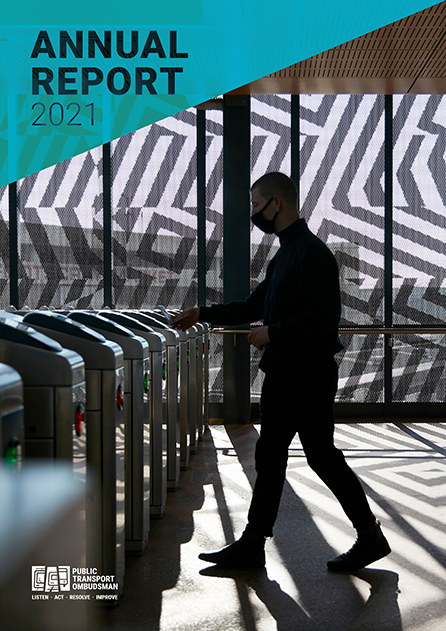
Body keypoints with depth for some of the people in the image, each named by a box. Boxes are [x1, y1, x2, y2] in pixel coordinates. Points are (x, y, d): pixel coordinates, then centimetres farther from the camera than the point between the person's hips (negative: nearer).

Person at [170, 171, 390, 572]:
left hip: (309, 376, -10)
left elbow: (324, 318, -24)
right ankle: (252, 546, 18)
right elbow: (256, 305, 24)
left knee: (322, 456, -1)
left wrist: (272, 333, -17)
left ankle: (371, 538, 14)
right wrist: (203, 314, 21)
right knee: (269, 456, 11)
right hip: (283, 374, 10)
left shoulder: (312, 253, -17)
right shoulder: (285, 254, 15)